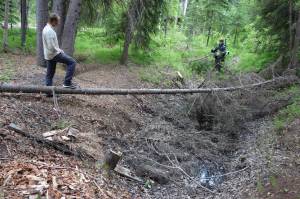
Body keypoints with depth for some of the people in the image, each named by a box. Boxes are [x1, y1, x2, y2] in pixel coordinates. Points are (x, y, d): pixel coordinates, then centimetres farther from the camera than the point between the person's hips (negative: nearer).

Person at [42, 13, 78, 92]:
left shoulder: (47, 28, 12)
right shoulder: (49, 31, -22)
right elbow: (51, 47, -25)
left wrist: (59, 50, 14)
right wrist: (60, 51, -12)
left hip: (49, 55, 10)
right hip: (54, 54, -10)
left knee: (50, 74, 15)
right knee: (72, 62, -7)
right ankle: (67, 82, -8)